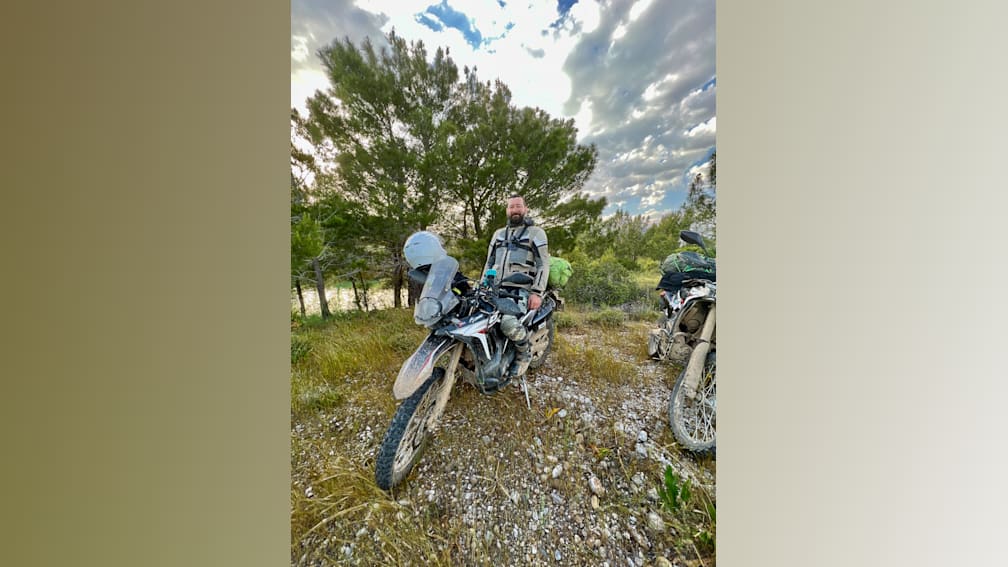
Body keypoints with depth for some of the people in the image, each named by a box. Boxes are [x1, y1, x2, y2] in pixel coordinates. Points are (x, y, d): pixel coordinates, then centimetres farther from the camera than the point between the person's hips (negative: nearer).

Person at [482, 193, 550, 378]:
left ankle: (524, 353, 0)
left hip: (521, 289, -5)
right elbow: (489, 263, 24)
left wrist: (537, 292, -14)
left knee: (509, 324, -31)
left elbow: (543, 264, -2)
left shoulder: (536, 232, 8)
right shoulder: (499, 233, 24)